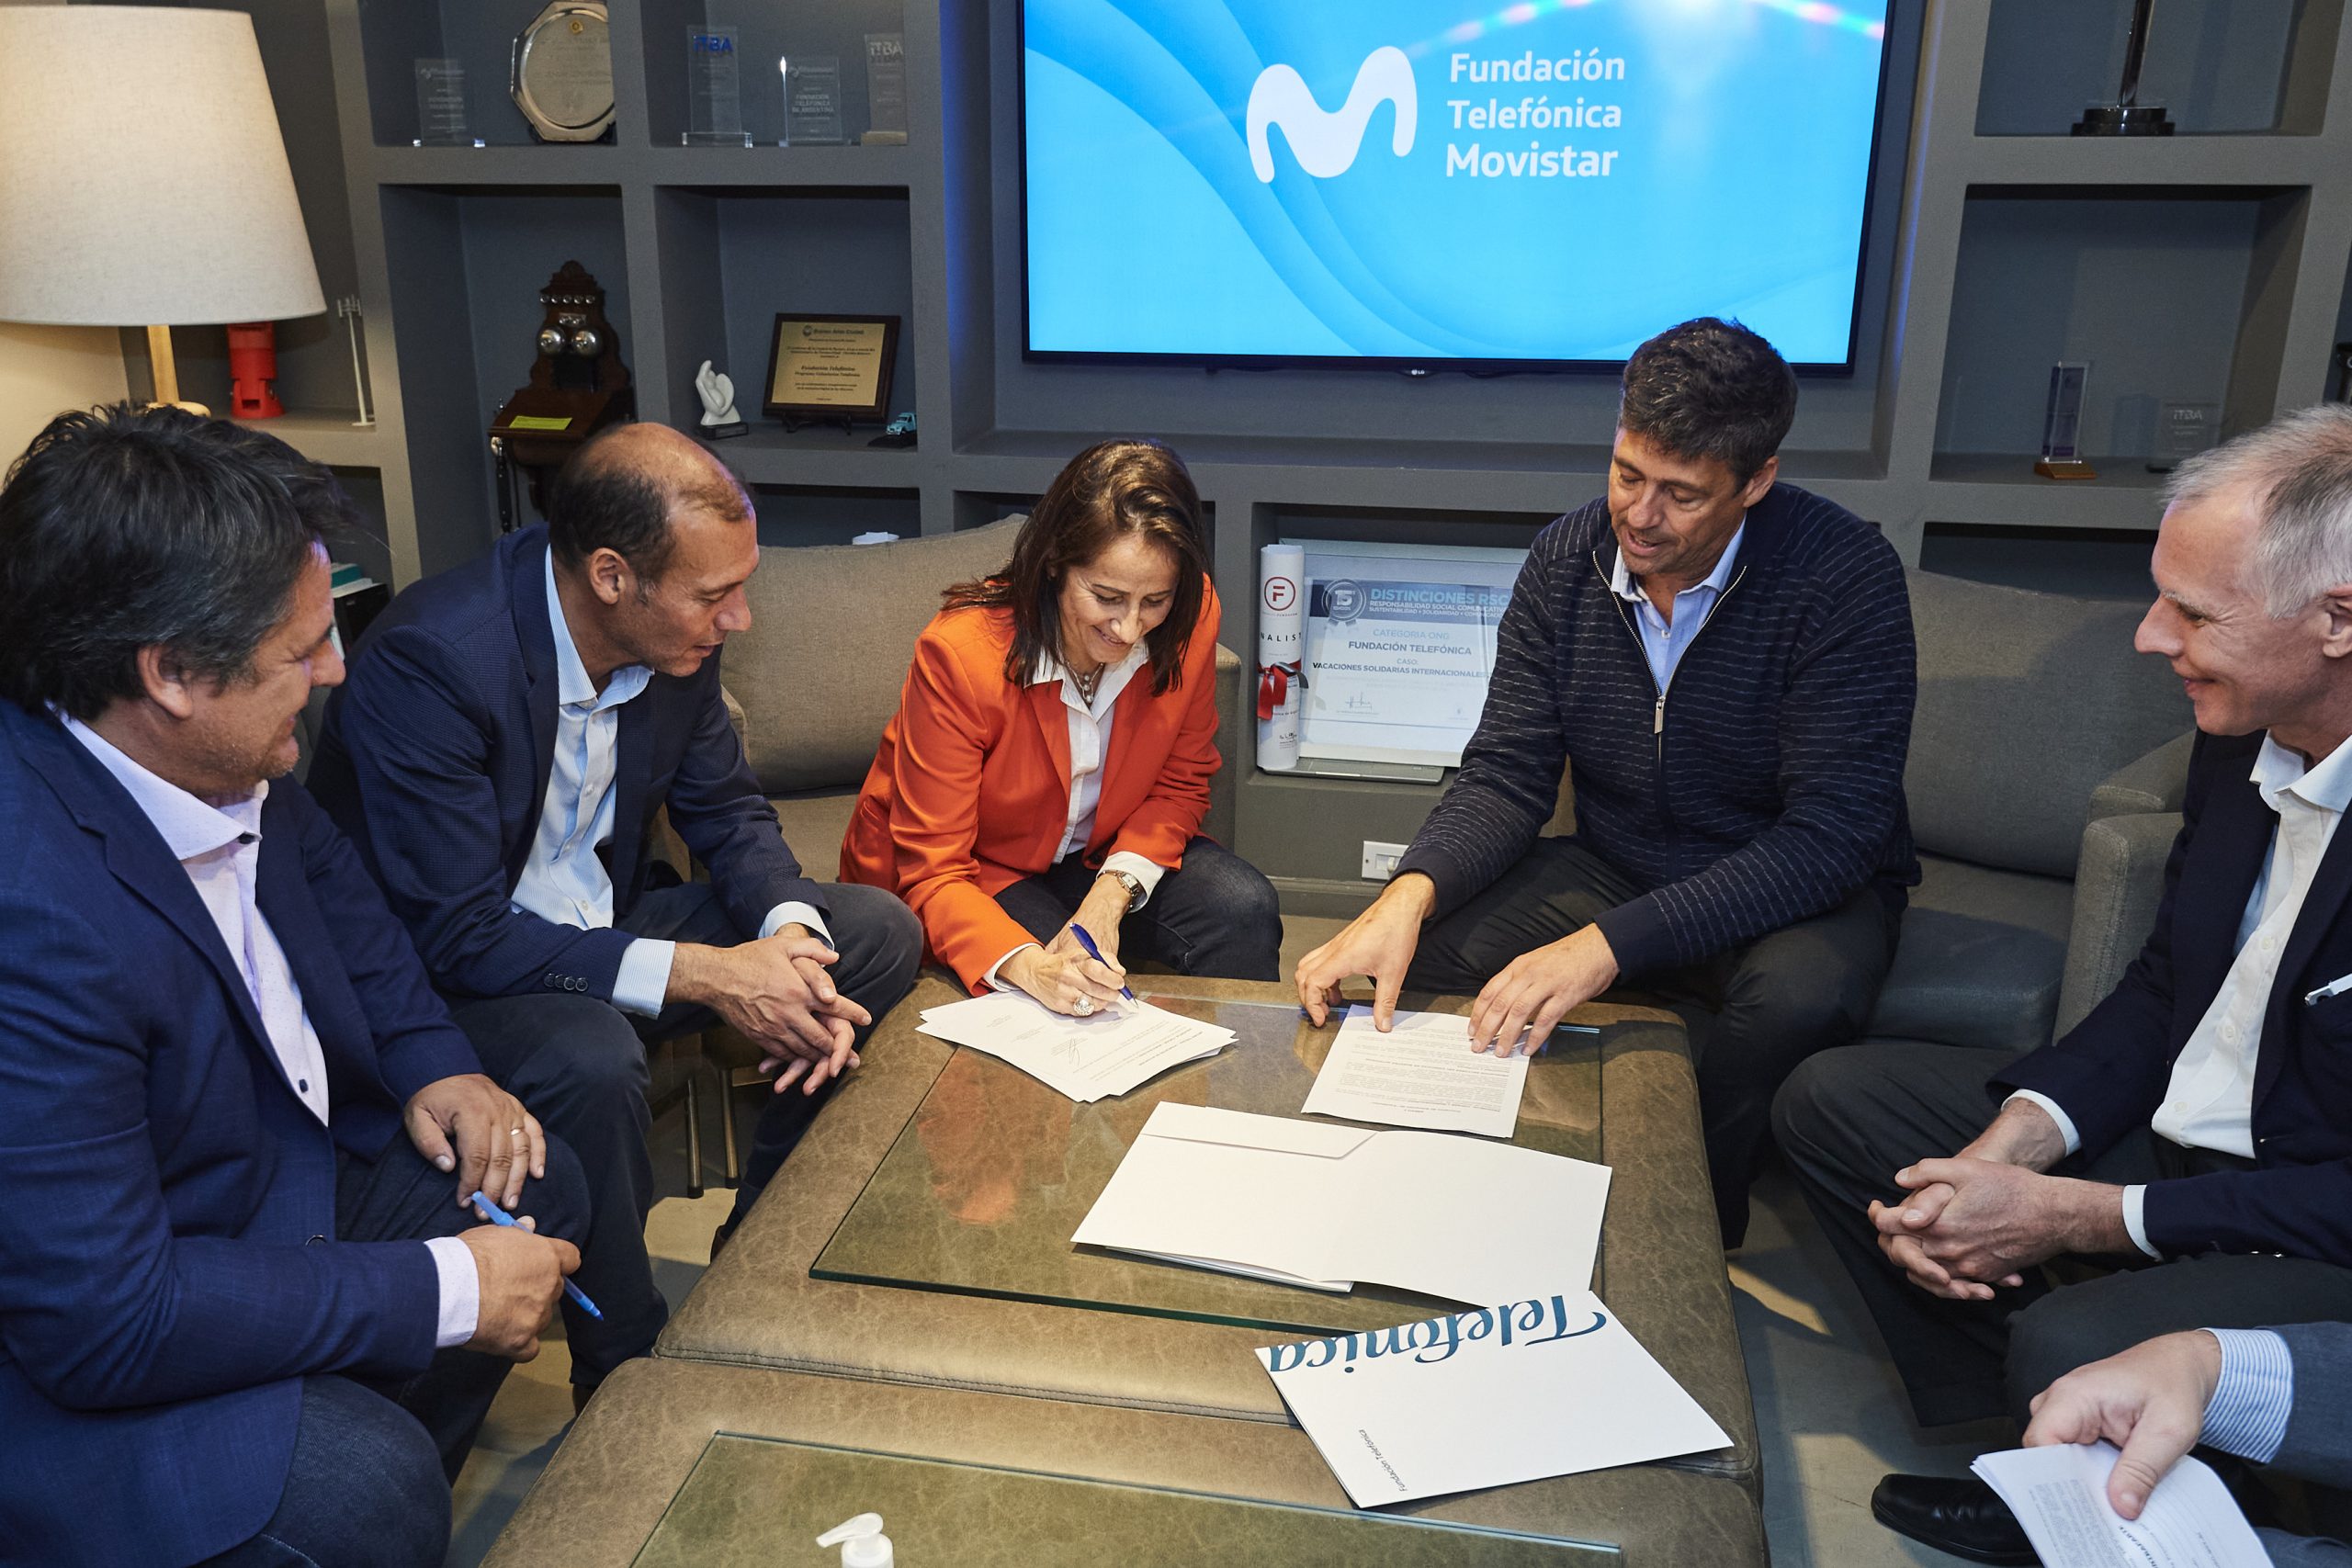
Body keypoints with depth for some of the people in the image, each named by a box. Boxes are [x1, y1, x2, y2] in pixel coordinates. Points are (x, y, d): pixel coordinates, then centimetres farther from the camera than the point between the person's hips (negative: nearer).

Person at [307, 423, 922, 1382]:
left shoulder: (676, 632, -9)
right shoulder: (429, 660, -30)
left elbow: (728, 812, 3)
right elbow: (456, 936, -29)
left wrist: (789, 936, -18)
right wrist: (701, 975, -33)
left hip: (601, 923, 7)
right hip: (440, 973, -7)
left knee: (878, 934, -4)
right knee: (589, 1058, -38)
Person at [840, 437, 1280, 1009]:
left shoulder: (1191, 620, -17)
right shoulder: (959, 653, -29)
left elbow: (1180, 785, -1)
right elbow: (933, 872, -26)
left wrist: (1112, 892, -20)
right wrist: (1030, 968, -45)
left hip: (1100, 855, 4)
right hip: (970, 878, -4)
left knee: (1244, 909, -19)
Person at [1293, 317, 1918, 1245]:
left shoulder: (1844, 576, -21)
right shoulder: (1567, 560, -7)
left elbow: (1832, 832, -27)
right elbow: (1507, 774, -6)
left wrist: (1607, 944, -37)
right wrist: (1410, 893, -29)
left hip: (1802, 889, -3)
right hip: (1613, 870, 4)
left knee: (1798, 999, -37)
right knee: (1418, 951, -19)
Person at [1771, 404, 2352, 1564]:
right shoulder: (2241, 736, -3)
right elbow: (2164, 989, 6)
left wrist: (2067, 1216, -23)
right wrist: (2000, 1155, -9)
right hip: (2181, 1134, 8)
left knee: (2072, 1351, -35)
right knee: (1833, 1097, 3)